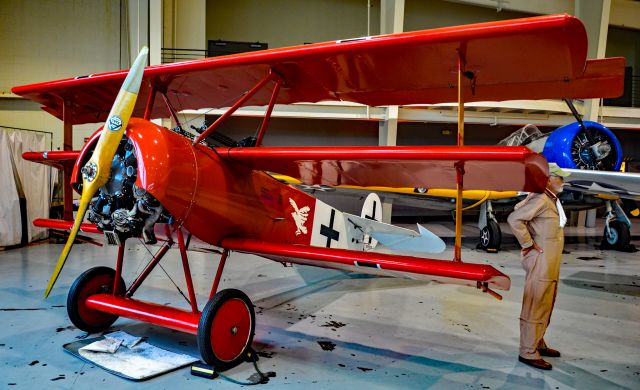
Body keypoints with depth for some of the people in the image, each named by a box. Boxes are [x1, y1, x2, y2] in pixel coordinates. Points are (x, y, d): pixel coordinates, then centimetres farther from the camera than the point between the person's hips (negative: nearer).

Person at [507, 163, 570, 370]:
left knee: (545, 306, 18)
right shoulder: (540, 199, -16)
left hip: (551, 263, 10)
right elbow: (514, 219, -25)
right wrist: (528, 244, -19)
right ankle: (528, 352, 1)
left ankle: (538, 344, 30)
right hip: (540, 261, -10)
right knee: (535, 307, -6)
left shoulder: (552, 200, 16)